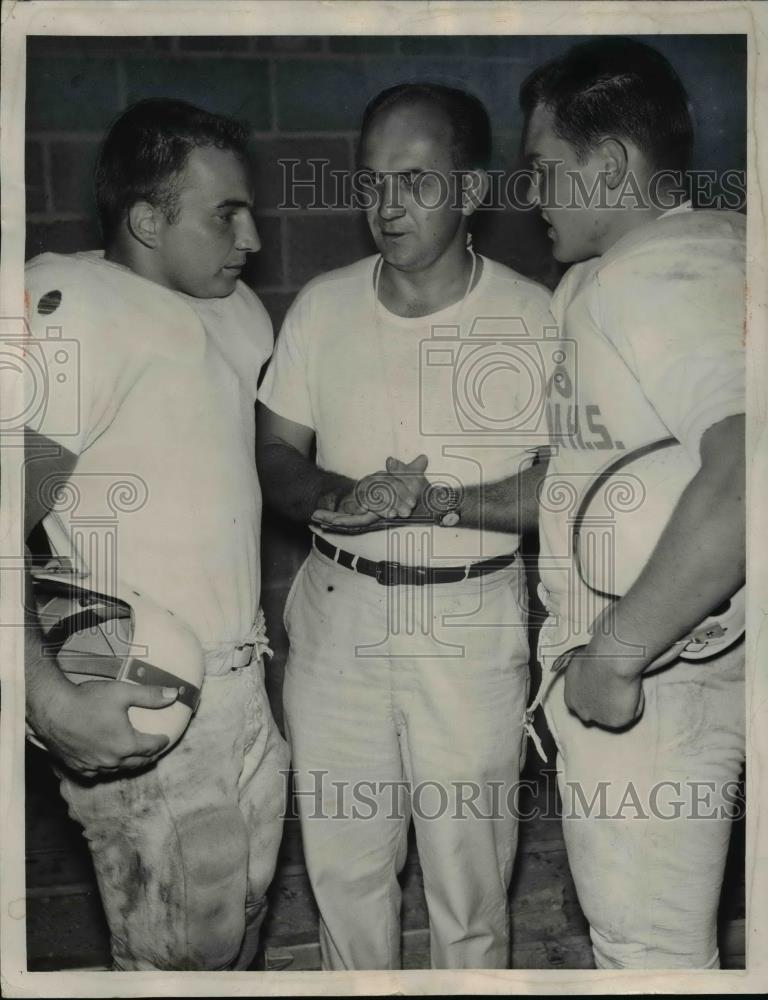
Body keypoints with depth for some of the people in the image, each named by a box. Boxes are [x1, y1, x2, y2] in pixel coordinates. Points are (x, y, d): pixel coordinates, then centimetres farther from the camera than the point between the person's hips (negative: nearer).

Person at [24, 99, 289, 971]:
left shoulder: (239, 311, 8)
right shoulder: (71, 308, -17)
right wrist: (51, 699, -30)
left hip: (242, 687, 8)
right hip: (138, 712, -7)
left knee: (242, 915, 20)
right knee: (184, 953, 6)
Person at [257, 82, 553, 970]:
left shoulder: (532, 319, -8)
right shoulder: (321, 306, 1)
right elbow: (275, 455, 5)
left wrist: (443, 504, -22)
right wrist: (342, 495, -17)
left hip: (469, 624, -3)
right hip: (337, 612, 3)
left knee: (467, 877, 10)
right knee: (342, 863, 17)